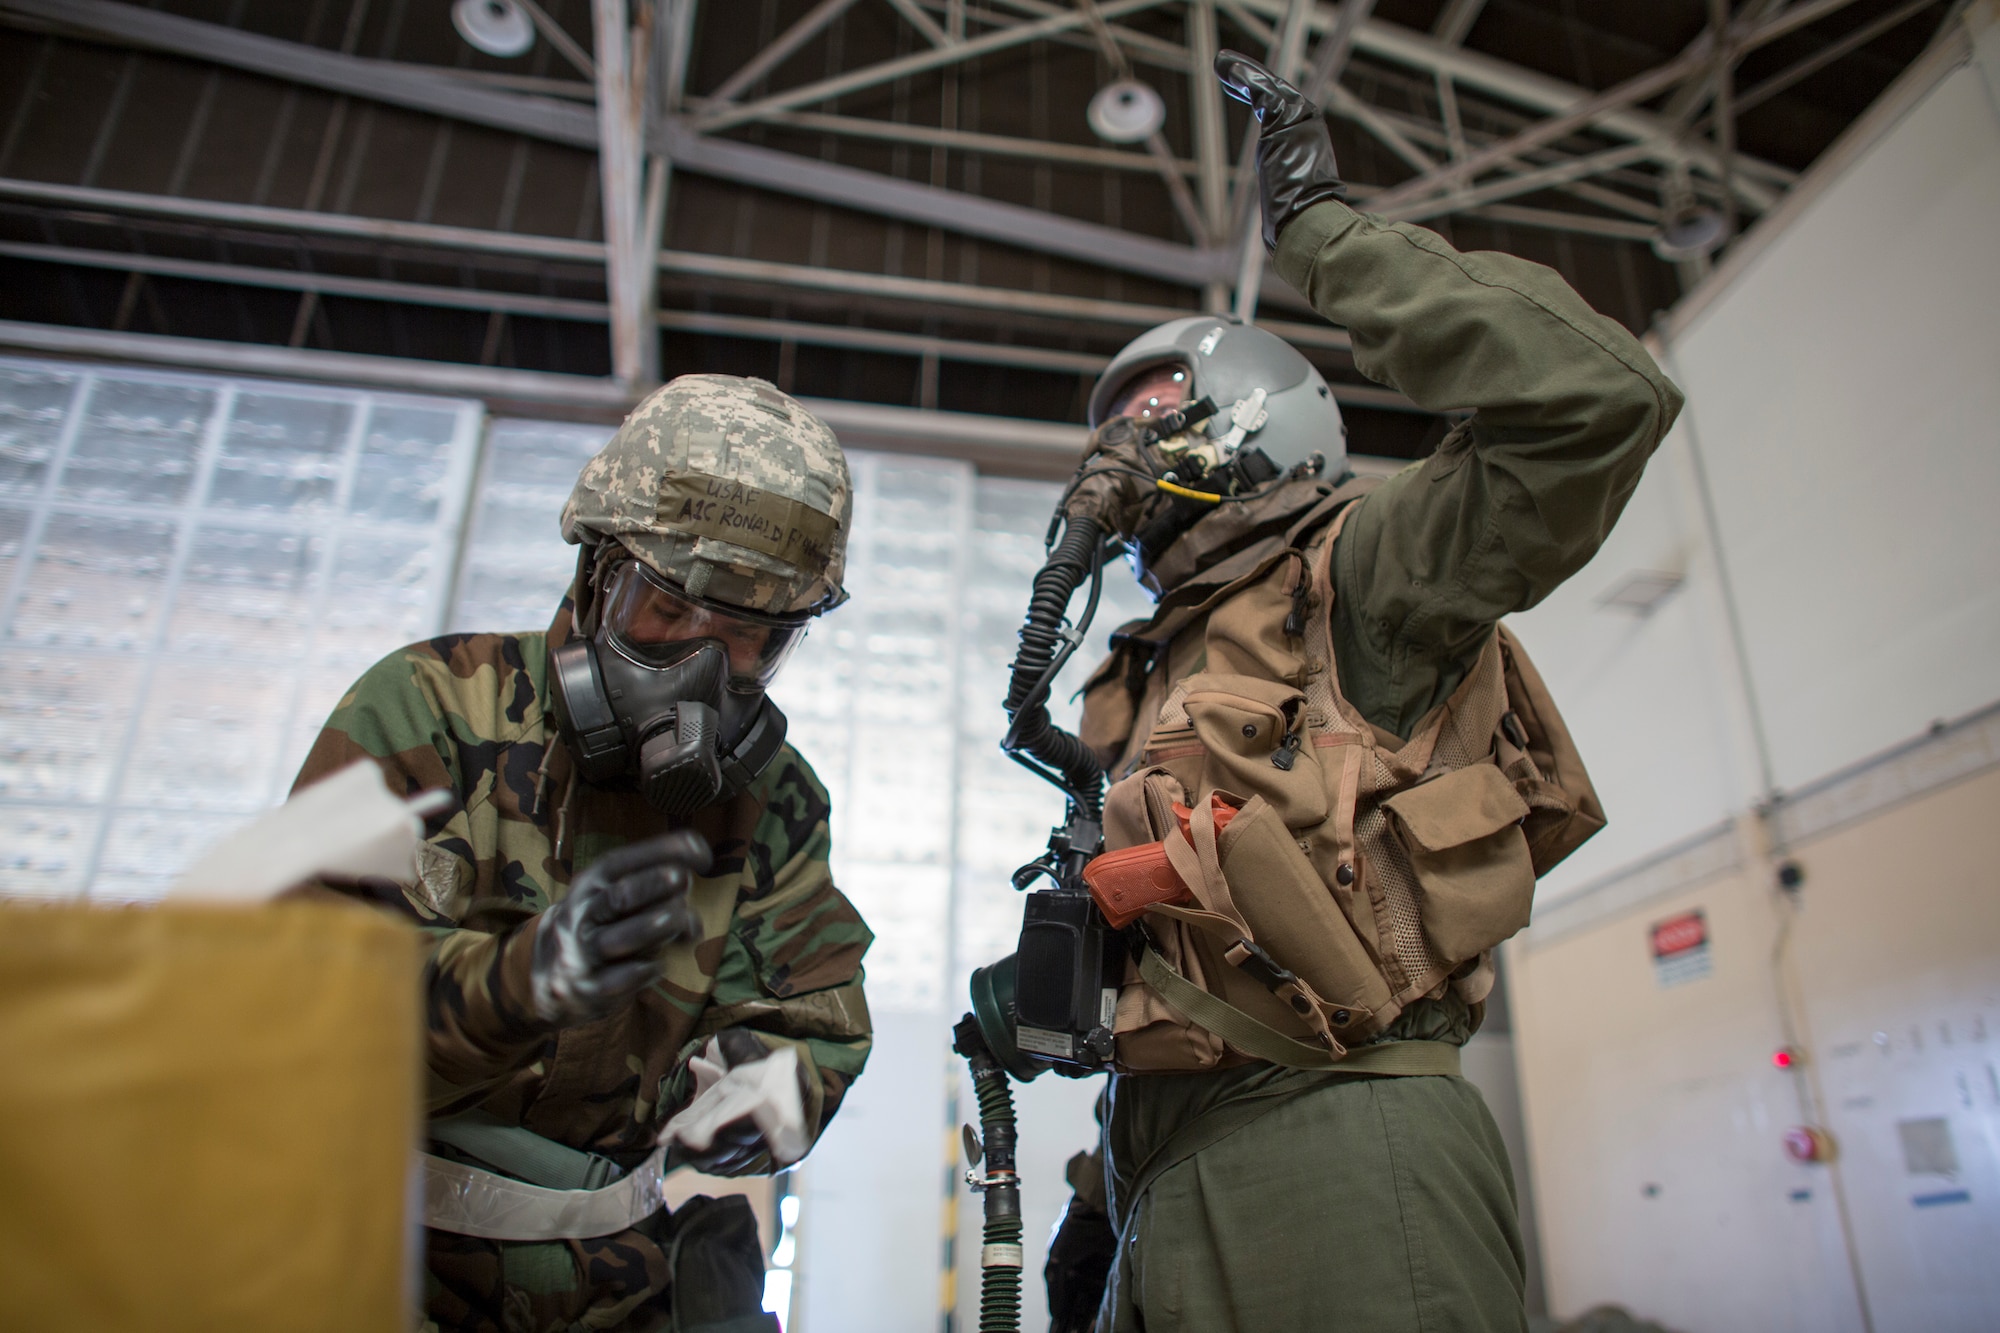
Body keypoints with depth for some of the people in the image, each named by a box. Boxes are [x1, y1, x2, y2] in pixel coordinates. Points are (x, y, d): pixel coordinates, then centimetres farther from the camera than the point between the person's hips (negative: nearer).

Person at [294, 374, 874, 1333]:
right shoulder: (427, 709, -13)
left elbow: (813, 1028, 3)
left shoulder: (775, 803, 0)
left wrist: (763, 1086, -21)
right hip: (394, 1255, -1)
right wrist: (529, 971, -41)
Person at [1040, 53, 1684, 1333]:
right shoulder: (1160, 678, 23)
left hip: (1335, 1142, -8)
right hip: (1178, 1180, 8)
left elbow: (1602, 401, -17)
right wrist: (1104, 1194, 22)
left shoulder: (1348, 579, 0)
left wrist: (1323, 227, -9)